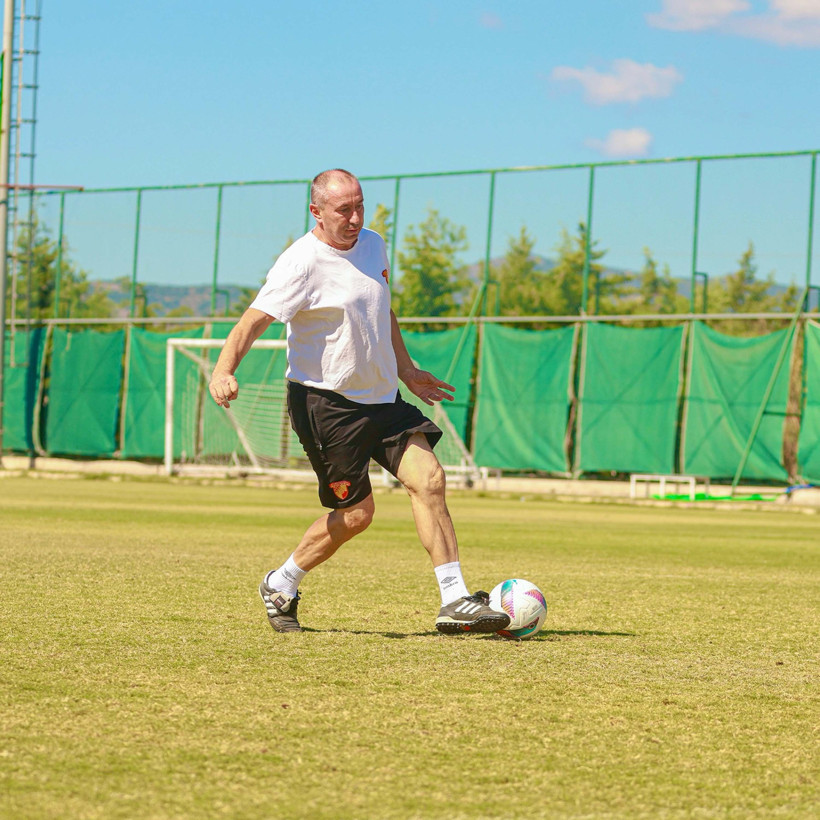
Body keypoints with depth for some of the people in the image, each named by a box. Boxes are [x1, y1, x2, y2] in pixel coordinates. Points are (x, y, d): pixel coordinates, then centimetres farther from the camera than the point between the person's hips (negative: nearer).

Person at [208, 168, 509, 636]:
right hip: (325, 401, -7)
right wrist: (224, 371, -40)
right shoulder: (302, 263, -16)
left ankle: (455, 602, -5)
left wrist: (406, 370, 30)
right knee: (357, 512, -3)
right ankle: (280, 586, 20)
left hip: (381, 398, 7)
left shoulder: (373, 245, 8)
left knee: (429, 479, -8)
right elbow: (255, 319, -24)